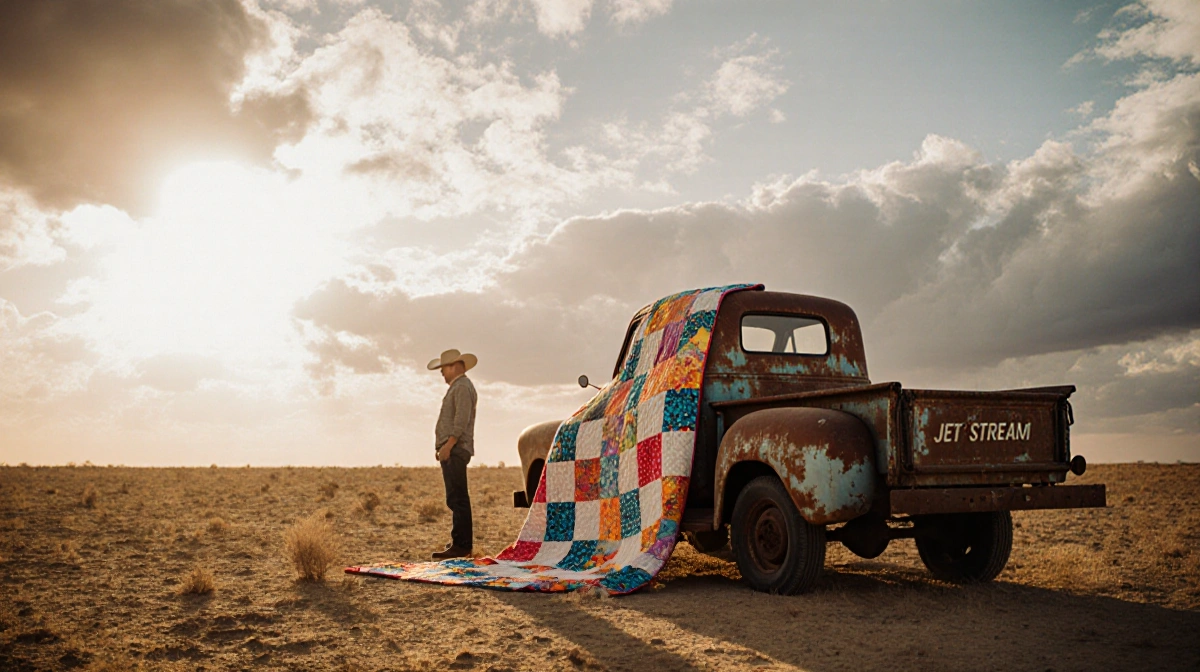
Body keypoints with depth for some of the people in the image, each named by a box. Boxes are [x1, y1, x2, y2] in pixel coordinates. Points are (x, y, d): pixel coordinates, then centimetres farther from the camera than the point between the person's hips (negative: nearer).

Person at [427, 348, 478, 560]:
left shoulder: (462, 387, -9)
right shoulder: (456, 387, 23)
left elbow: (461, 421, -19)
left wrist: (448, 445, -22)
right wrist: (444, 447, 18)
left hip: (455, 450, -11)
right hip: (452, 451, 11)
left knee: (457, 499, -12)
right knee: (457, 499, 14)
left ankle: (461, 546, -12)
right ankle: (462, 542, 20)